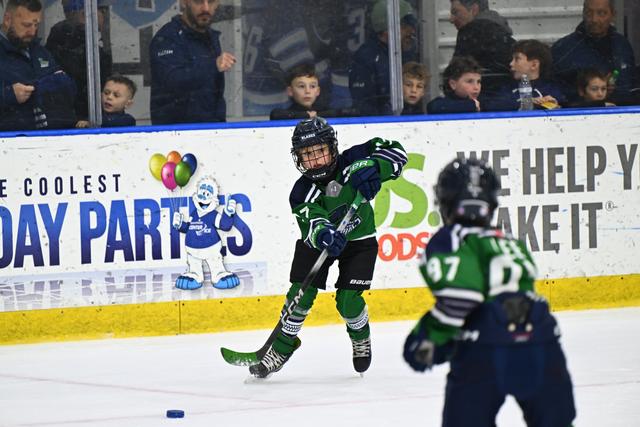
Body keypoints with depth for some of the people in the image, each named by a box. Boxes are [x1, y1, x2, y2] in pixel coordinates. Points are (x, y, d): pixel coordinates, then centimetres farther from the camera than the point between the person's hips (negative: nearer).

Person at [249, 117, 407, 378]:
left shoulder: (350, 164, -23)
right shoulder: (302, 192, -24)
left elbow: (396, 152, -24)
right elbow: (312, 222, -40)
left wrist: (371, 168, -43)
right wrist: (325, 236, -63)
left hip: (358, 241, -1)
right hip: (318, 240, 1)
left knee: (348, 302, -11)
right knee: (301, 294, -10)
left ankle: (361, 340, 21)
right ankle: (282, 347, 10)